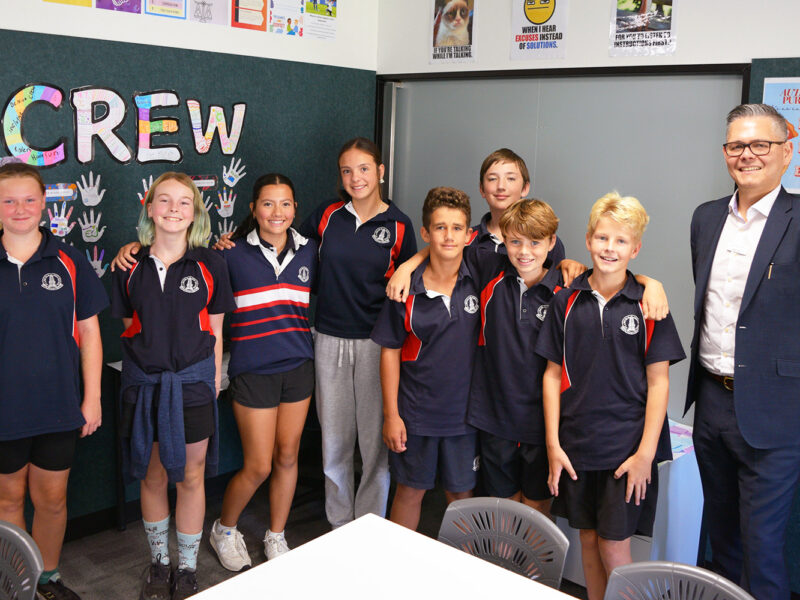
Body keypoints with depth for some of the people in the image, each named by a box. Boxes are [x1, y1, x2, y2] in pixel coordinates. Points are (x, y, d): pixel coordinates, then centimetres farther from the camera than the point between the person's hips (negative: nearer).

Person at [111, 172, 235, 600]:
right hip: (143, 382, 1)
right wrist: (142, 364, 3)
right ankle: (158, 562, 33)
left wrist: (214, 380, -1)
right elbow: (128, 326, 7)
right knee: (152, 476, 13)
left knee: (190, 477, 7)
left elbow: (214, 330, 1)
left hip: (192, 380, -1)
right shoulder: (130, 267, 1)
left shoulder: (209, 265, -2)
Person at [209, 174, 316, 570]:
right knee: (258, 466, 1)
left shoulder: (308, 251, 5)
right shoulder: (234, 254, -7)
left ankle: (276, 537, 31)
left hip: (298, 366, 4)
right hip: (253, 371, -4)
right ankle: (224, 530, 28)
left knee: (287, 456, 12)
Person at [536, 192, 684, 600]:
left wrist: (646, 452, -9)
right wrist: (553, 444, 0)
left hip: (627, 447, -2)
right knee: (587, 540, 14)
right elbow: (553, 374, 4)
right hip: (575, 444, 3)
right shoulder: (566, 302, 2)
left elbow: (658, 382, -4)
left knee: (614, 548, 1)